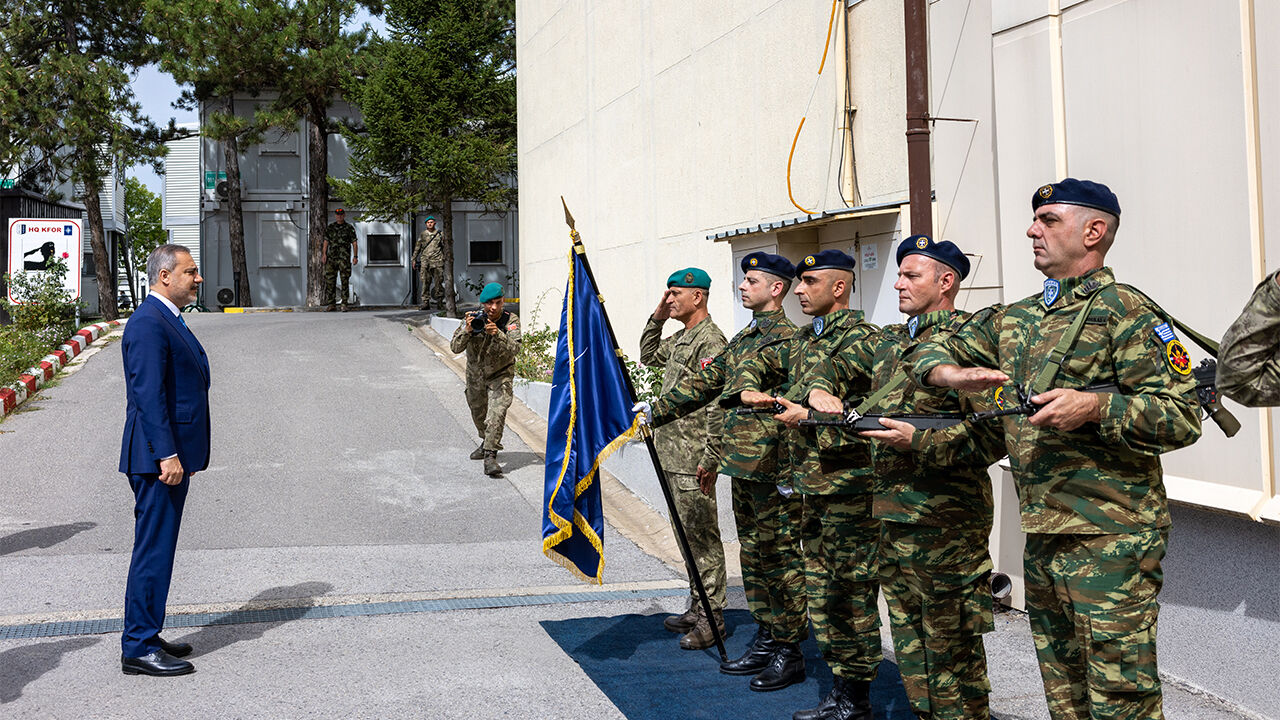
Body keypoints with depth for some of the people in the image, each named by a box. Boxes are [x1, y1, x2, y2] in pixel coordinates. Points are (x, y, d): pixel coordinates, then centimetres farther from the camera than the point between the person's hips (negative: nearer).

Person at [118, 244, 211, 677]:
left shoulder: (168, 320, 17)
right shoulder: (148, 323, -15)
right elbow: (149, 394, -22)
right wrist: (167, 455, -25)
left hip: (172, 455, 11)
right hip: (158, 458, -11)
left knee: (159, 548, 15)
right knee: (153, 549, -5)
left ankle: (145, 637, 24)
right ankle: (139, 649, 1)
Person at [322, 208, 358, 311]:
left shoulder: (349, 228, 4)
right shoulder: (330, 228, 12)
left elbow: (354, 243, 2)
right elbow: (326, 242, 13)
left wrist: (355, 256, -8)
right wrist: (324, 254, 2)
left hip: (344, 259, -3)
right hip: (331, 258, 3)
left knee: (345, 281, -3)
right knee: (329, 280, 0)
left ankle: (344, 304, 1)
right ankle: (330, 304, 7)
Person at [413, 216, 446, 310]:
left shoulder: (440, 234, 9)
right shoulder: (422, 234, 12)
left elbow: (445, 248, 11)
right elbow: (417, 248, 15)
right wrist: (414, 259, 11)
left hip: (437, 261, -1)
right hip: (425, 261, 1)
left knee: (438, 282, -3)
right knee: (425, 282, -2)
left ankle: (439, 302, 2)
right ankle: (425, 302, 0)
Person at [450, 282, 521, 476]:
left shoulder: (511, 321, -20)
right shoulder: (472, 319, -16)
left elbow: (515, 349, -33)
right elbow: (455, 348, -20)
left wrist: (497, 334, -47)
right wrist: (467, 331, -38)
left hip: (500, 375, -3)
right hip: (475, 374, 4)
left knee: (497, 413, -23)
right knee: (478, 413, 21)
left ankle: (490, 455, -24)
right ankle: (487, 442, 47)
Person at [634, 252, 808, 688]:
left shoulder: (785, 339, -13)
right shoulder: (744, 338, 16)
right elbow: (706, 383, 22)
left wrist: (789, 473, -20)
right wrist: (656, 411, 20)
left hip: (773, 469, -9)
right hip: (743, 467, 9)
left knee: (780, 558, -1)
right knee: (753, 555, 15)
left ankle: (789, 654, 8)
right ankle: (765, 640, 26)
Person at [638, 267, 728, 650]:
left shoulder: (711, 340, -15)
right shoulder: (680, 338, 15)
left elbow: (717, 403, -20)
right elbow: (648, 356, 32)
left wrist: (710, 458, -23)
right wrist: (657, 319, 16)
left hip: (693, 460, -10)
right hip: (672, 454, 10)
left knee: (702, 537, -4)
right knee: (687, 535, 15)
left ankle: (712, 619, 2)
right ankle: (698, 608, 25)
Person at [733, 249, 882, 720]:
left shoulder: (858, 336, -10)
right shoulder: (803, 340, 17)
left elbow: (838, 378, -28)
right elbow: (758, 363, 24)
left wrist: (808, 410, -44)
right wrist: (748, 389, 2)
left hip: (847, 486, -9)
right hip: (811, 485, 9)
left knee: (851, 592, -2)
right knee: (820, 588, 13)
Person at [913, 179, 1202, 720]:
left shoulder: (1124, 311, -8)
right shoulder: (1016, 320, 15)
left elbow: (1183, 416, -13)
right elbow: (932, 351, 22)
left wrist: (1094, 407, -26)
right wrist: (954, 375, -1)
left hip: (1109, 539, -8)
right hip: (1040, 536, 8)